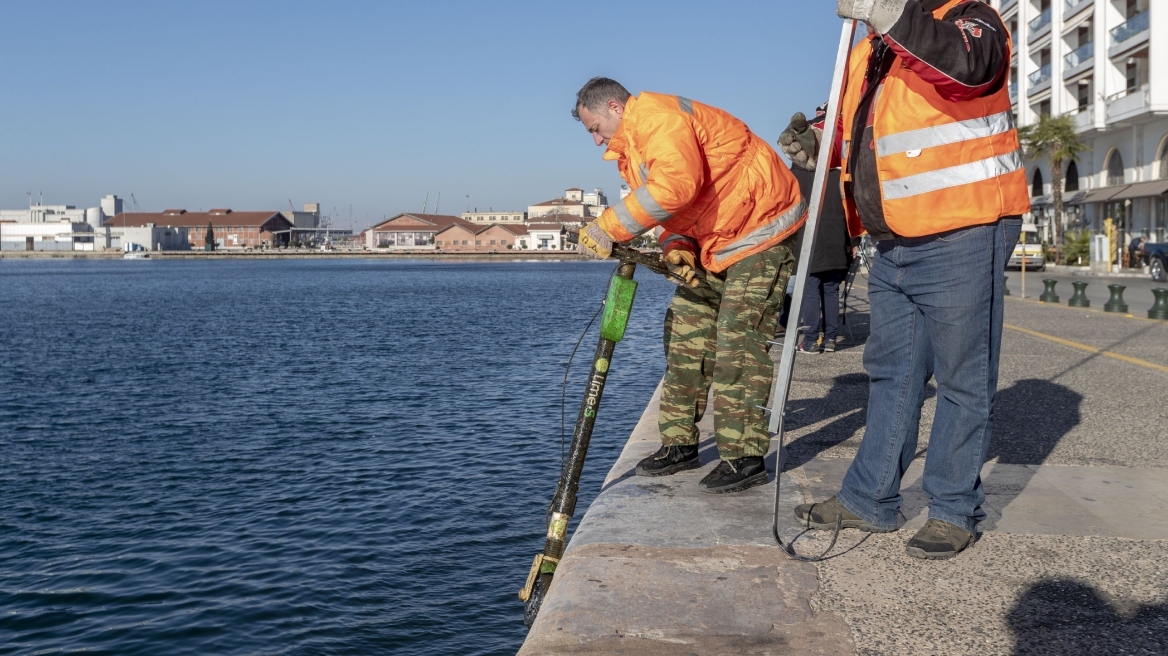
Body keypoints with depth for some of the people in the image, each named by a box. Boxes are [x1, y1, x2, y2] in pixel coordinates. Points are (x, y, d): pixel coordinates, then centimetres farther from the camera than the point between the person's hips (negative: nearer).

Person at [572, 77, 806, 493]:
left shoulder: (659, 116, -19)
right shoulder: (629, 149, 15)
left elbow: (676, 186, -35)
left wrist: (608, 228, -30)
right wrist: (676, 248, -9)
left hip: (762, 228, -11)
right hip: (714, 241, 11)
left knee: (738, 341, -15)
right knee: (685, 329, 9)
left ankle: (744, 458, -10)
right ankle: (679, 444, 16)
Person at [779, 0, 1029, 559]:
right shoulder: (867, 52, 16)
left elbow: (966, 63, -32)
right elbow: (855, 131, 28)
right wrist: (818, 141, 5)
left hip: (960, 240, -8)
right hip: (893, 246, 8)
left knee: (962, 381, 1)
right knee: (890, 375, 14)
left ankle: (954, 511, 13)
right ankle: (869, 500, 24)